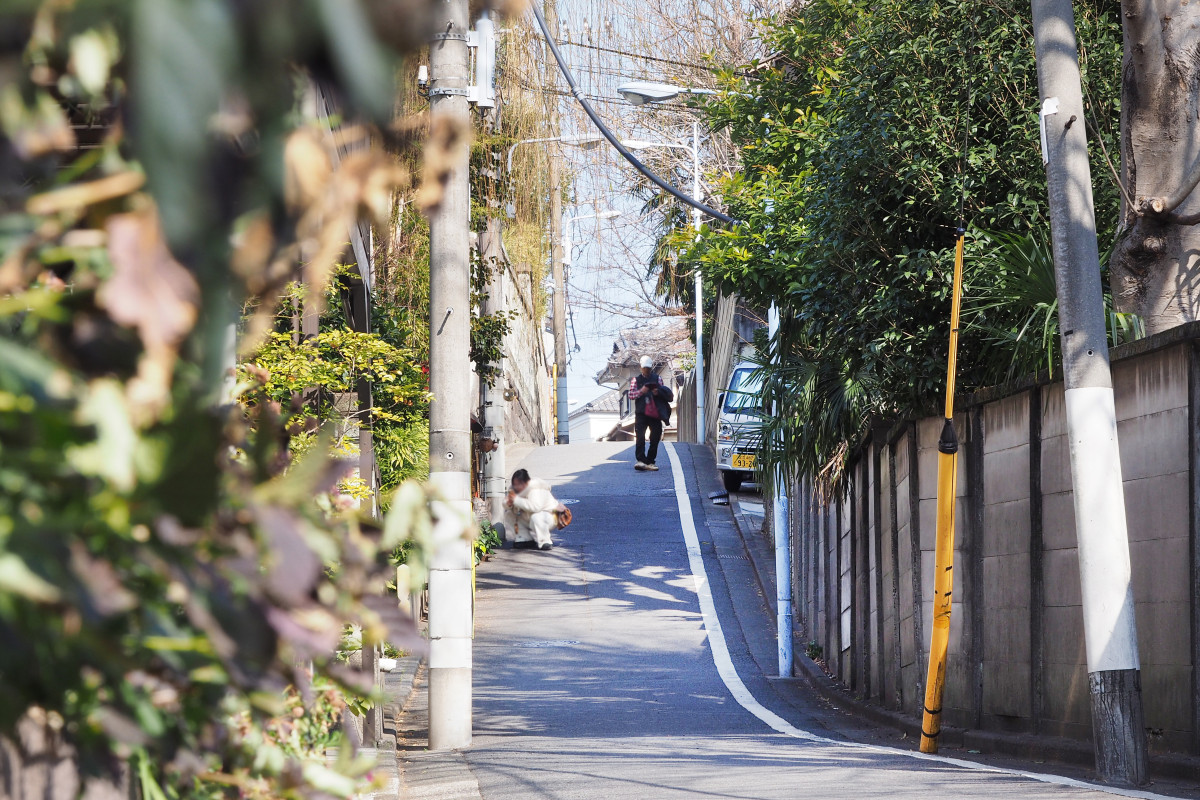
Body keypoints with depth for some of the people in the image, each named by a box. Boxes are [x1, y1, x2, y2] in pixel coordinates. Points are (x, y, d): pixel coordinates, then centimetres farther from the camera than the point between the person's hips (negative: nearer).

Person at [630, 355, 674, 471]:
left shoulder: (657, 379, 13)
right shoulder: (636, 380, 10)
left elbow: (668, 395, 13)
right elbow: (631, 394, 1)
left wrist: (658, 392, -8)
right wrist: (641, 391, -16)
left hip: (655, 413, 2)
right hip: (641, 413, -2)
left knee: (655, 438, 2)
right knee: (640, 437, -14)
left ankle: (651, 462, 10)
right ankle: (641, 460, -19)